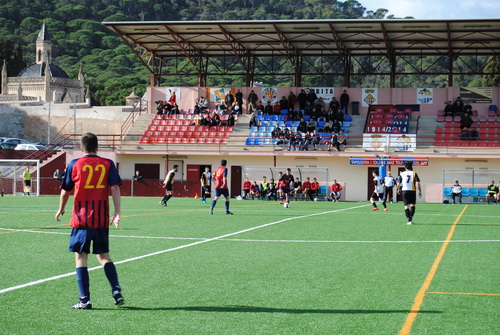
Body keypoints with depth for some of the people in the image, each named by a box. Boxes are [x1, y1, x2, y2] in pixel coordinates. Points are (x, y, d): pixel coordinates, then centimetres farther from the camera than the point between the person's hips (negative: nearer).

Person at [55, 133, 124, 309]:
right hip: (102, 220, 2)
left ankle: (85, 300, -1)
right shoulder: (108, 164, 4)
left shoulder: (74, 164, 1)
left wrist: (60, 209, 23)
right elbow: (115, 188, -6)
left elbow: (65, 190, 7)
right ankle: (116, 290, 0)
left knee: (81, 257, 3)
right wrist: (117, 213, -8)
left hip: (81, 219, -2)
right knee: (103, 256, 15)